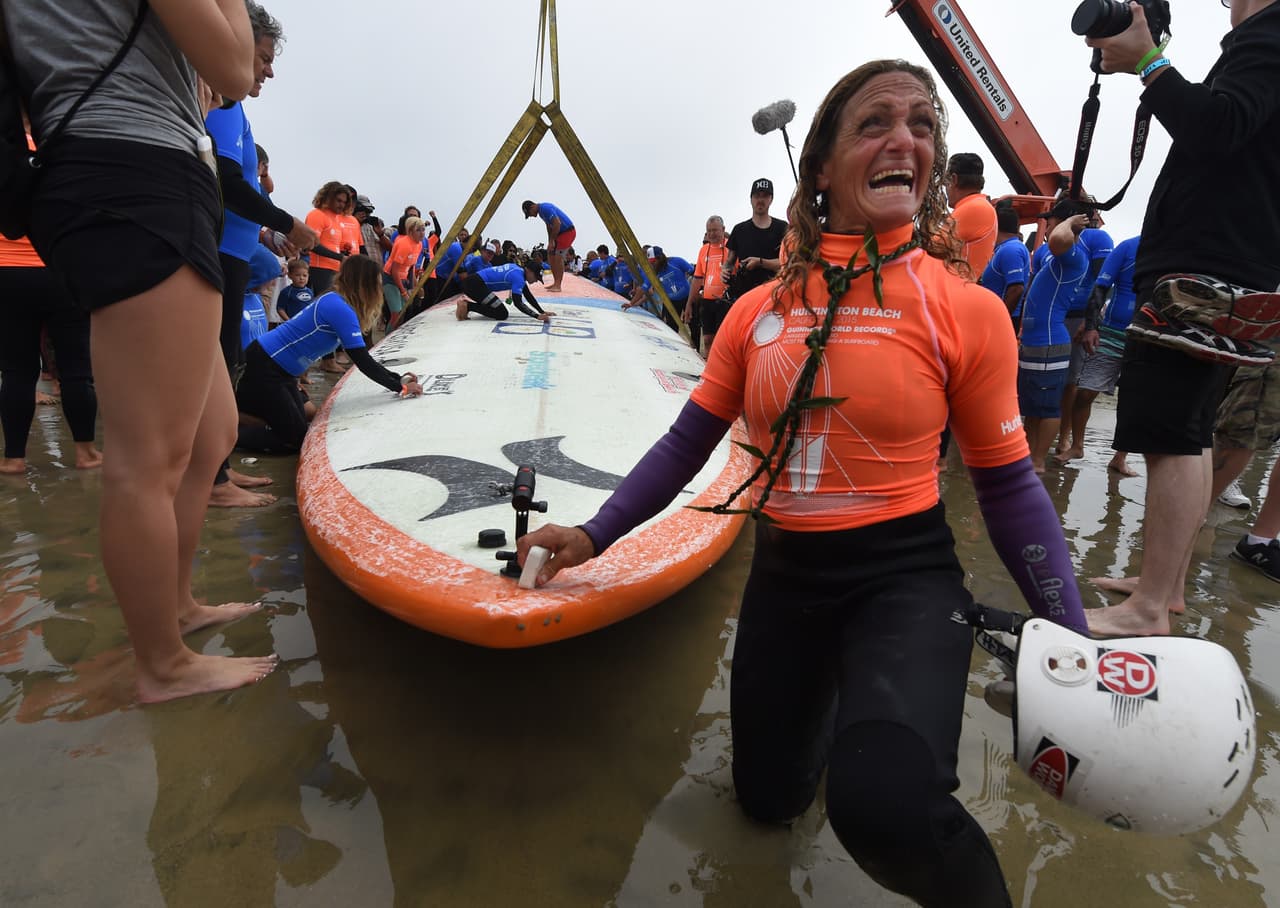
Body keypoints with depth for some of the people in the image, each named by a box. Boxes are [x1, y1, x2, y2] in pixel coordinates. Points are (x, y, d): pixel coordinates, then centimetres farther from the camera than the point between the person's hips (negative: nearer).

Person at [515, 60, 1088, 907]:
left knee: (883, 806, -33)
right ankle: (834, 696, 52)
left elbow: (1010, 488, -3)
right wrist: (594, 535, 0)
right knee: (768, 797, 21)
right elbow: (687, 443, 4)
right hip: (783, 575, 4)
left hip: (905, 576, -3)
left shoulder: (967, 309, -9)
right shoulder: (759, 310, -1)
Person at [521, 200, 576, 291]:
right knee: (551, 256, 10)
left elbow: (557, 224, -26)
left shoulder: (545, 208, -20)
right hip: (559, 233, 10)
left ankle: (557, 286, -10)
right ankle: (556, 283, 15)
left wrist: (551, 242, -20)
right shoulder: (541, 210, 10)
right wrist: (550, 242, 11)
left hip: (567, 231, -10)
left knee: (558, 258, -12)